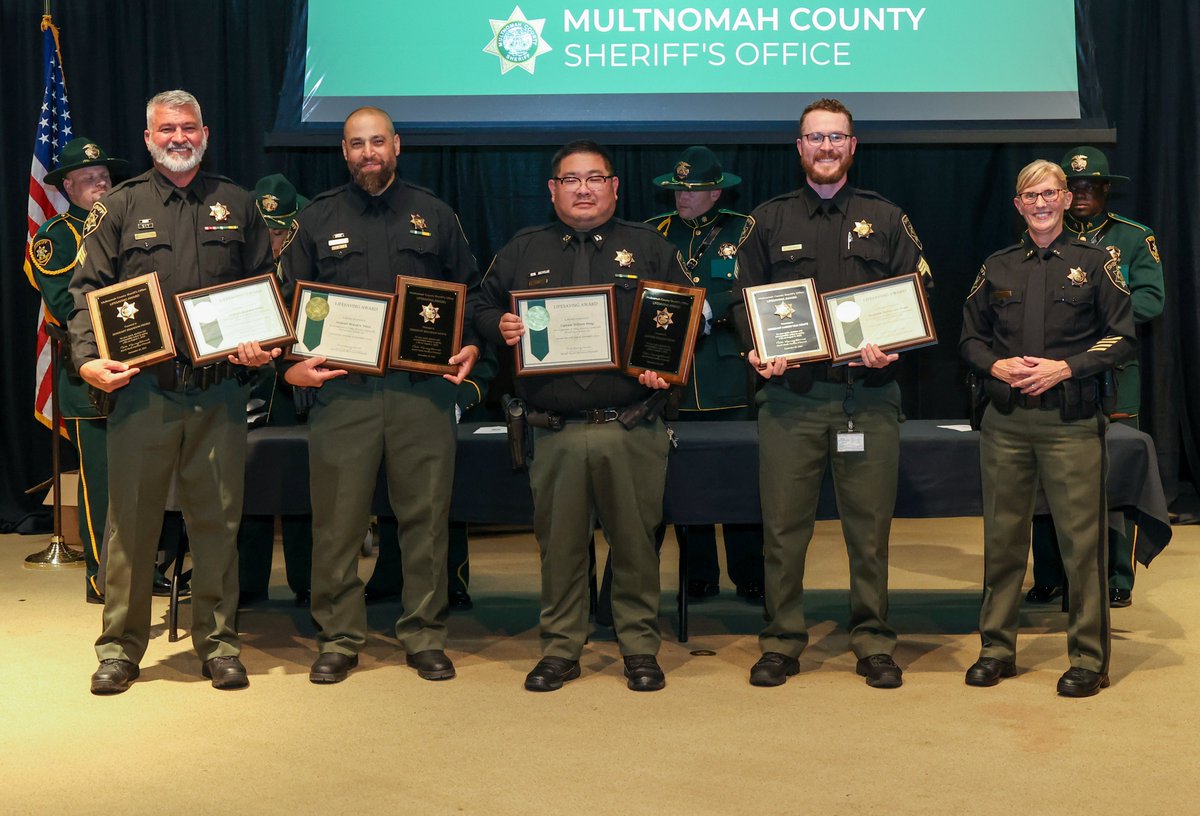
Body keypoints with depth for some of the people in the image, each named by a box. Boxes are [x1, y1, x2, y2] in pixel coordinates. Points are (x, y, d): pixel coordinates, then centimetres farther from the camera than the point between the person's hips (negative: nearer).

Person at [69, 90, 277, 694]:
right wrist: (88, 359, -12)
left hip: (220, 392, 1)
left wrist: (263, 347, -3)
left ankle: (217, 642, 17)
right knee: (131, 520, 2)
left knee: (216, 518, 6)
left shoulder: (235, 206, 13)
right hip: (142, 390, -1)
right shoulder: (120, 208, 9)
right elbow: (87, 290, 4)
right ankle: (120, 647, 14)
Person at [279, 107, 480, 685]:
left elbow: (471, 291, 16)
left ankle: (425, 637, 14)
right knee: (338, 521, 1)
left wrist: (470, 345, 0)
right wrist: (291, 364, -4)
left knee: (426, 515, 3)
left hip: (424, 390, 1)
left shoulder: (433, 215, 13)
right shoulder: (319, 219, 11)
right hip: (341, 392, 0)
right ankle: (339, 639, 12)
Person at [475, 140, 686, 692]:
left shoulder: (649, 248, 11)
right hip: (556, 432, 1)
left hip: (632, 429, -1)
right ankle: (559, 649, 19)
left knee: (635, 541, 4)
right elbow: (484, 308, 18)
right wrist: (501, 328, -5)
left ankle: (640, 648, 17)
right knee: (559, 543, 6)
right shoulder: (523, 251, 14)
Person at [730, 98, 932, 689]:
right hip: (789, 395, 0)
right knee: (783, 526, 2)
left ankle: (874, 643, 16)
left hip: (868, 396, 0)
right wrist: (757, 349, -7)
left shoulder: (886, 219, 11)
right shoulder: (769, 220, 12)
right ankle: (781, 642, 14)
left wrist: (893, 348, -10)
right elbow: (741, 298, 12)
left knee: (870, 528, 4)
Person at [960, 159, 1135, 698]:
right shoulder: (996, 268, 13)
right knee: (1002, 537, 8)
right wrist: (997, 366, -5)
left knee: (1081, 541, -3)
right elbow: (969, 337, 16)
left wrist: (1065, 368, -12)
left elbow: (1122, 339, 1)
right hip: (1005, 421, 3)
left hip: (1071, 422, -3)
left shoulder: (1094, 263, 4)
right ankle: (997, 648, 19)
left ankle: (1088, 658, 7)